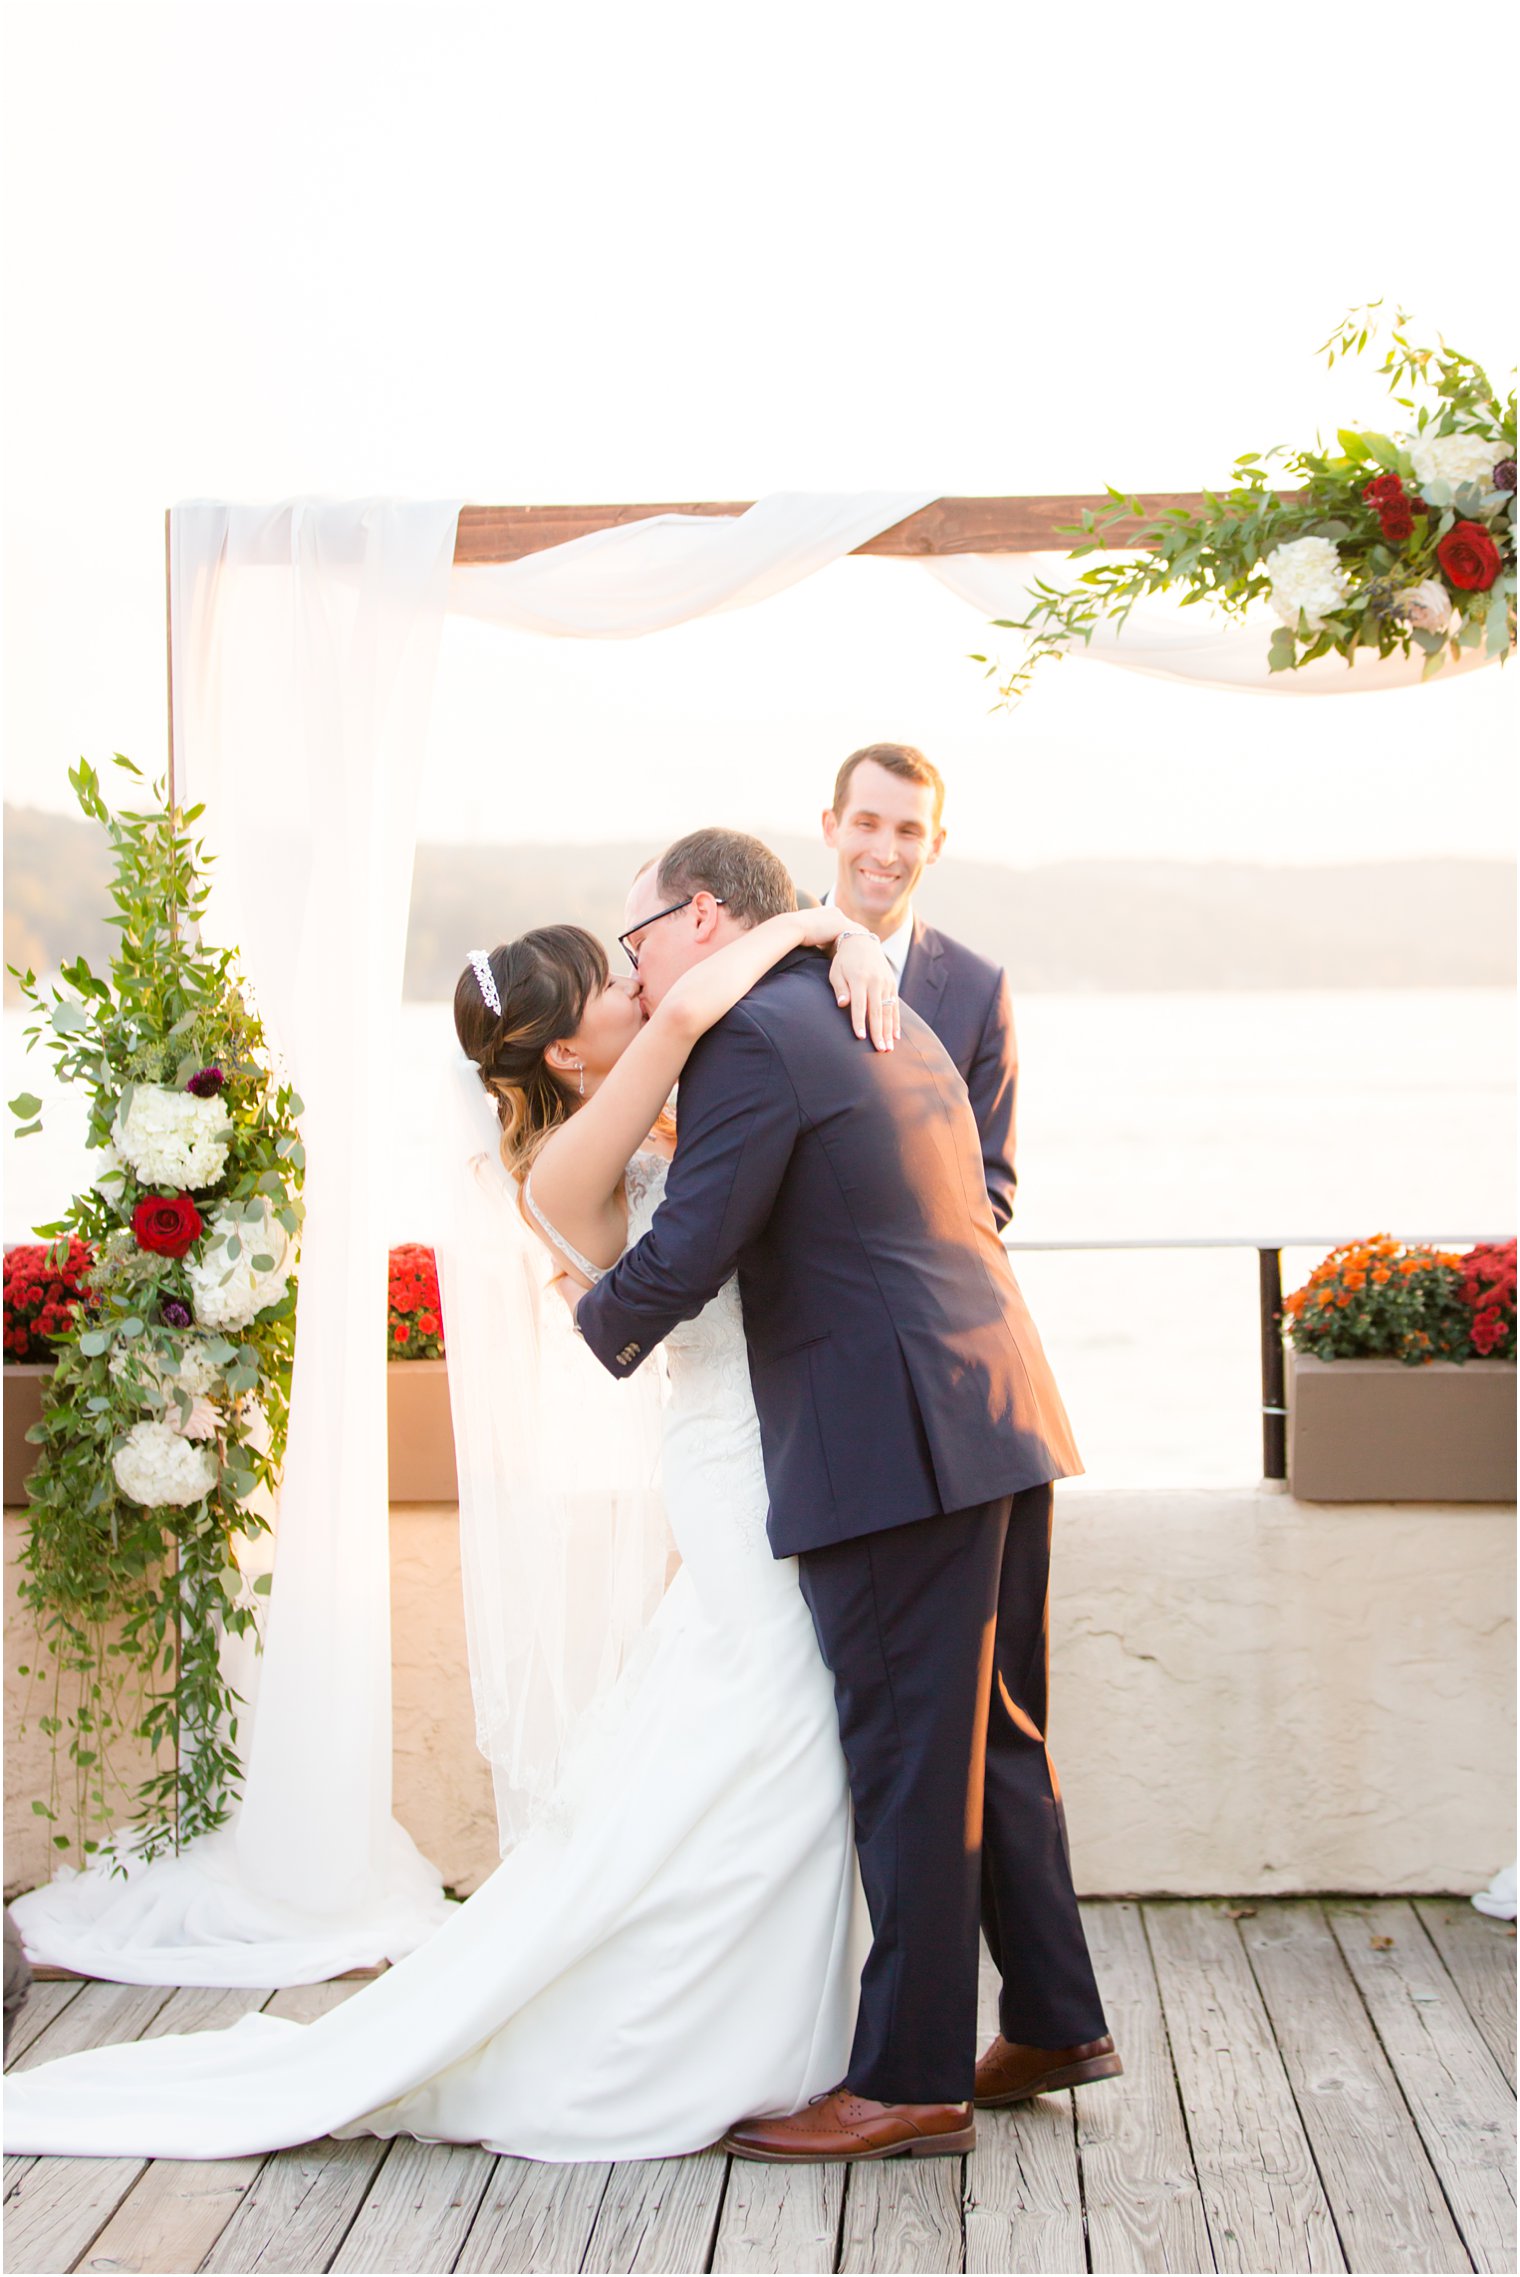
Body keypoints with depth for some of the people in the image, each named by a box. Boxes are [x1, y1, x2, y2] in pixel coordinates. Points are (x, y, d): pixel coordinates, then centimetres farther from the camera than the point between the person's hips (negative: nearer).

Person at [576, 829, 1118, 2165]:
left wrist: (605, 1323, 5)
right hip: (1001, 1425, 10)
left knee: (908, 1764, -2)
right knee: (996, 1741, 18)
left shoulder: (750, 1039, -11)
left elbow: (682, 1262, -17)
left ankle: (911, 2082, 6)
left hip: (897, 1448, -10)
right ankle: (1055, 2024, 27)